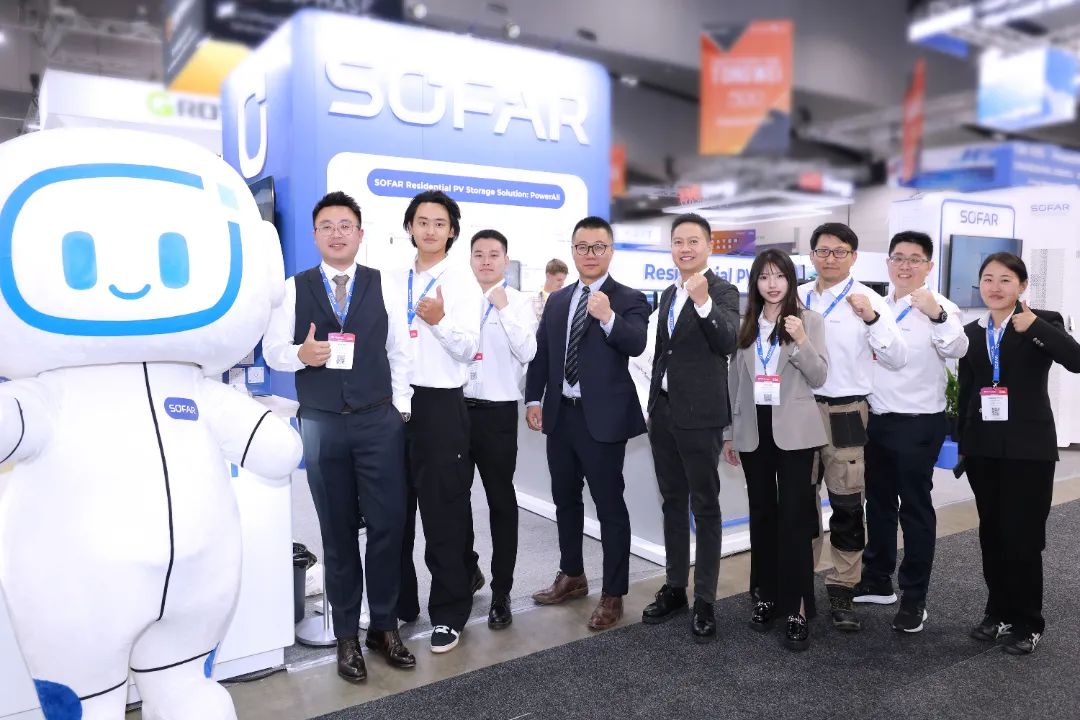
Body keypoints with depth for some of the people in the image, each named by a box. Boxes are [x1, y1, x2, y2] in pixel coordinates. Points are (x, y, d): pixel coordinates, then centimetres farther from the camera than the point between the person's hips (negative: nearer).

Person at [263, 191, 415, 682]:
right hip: (322, 424, 0)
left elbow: (400, 351, 7)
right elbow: (272, 349, 3)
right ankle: (346, 634, 23)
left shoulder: (383, 284, 5)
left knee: (388, 524, 2)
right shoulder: (294, 288, 3)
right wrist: (300, 354, -18)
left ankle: (384, 626, 21)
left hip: (379, 421, 0)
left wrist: (401, 406, 1)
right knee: (338, 531, 10)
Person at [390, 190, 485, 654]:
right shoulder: (397, 281, 12)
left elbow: (467, 348, -10)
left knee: (443, 512, 2)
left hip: (440, 404, -5)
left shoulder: (462, 282, -3)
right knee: (395, 509, 12)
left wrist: (440, 321, -27)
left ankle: (449, 613, 17)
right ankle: (400, 603, 28)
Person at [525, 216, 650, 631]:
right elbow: (541, 352, 13)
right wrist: (533, 399, 4)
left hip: (602, 417, -6)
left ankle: (613, 595, 14)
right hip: (560, 414, 6)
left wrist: (608, 318, -41)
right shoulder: (557, 300, 12)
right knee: (565, 500, 17)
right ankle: (572, 576, 35)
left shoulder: (629, 300, -5)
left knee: (610, 506, 2)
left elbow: (636, 345, -24)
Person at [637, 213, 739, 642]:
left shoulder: (722, 291, -8)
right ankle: (675, 589, 26)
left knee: (705, 507, 2)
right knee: (673, 503, 14)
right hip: (662, 410, 7)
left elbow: (727, 343, -25)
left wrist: (703, 301, -40)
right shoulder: (669, 294, 14)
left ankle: (705, 602, 11)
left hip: (699, 414, -7)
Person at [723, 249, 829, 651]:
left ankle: (797, 608, 4)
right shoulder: (745, 325, 9)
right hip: (753, 429, 4)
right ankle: (767, 596, 23)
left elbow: (819, 378, -5)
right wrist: (728, 433, 10)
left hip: (793, 430, -3)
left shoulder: (809, 321, -1)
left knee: (794, 517, -3)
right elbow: (734, 380, 11)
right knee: (762, 516, 11)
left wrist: (801, 341, -21)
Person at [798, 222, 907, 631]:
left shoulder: (867, 301, -4)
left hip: (845, 414, -3)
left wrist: (872, 319, -22)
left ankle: (842, 591, 16)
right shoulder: (798, 298, 7)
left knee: (846, 505, 4)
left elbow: (897, 360, -10)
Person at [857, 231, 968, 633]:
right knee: (878, 502, 16)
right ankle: (877, 582, 30)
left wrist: (937, 314, -42)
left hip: (918, 423, -6)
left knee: (915, 508, 3)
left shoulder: (938, 308, -10)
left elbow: (957, 350, -28)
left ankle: (914, 597, 14)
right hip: (876, 419, 6)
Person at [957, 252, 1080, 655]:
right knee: (991, 533, 12)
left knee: (1023, 536, 0)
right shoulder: (971, 332, 9)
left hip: (1029, 447, -4)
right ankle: (999, 612, 26)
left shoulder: (1043, 322, -3)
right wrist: (960, 443, 12)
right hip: (983, 448, 4)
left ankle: (1028, 623, 17)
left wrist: (1034, 326, -28)